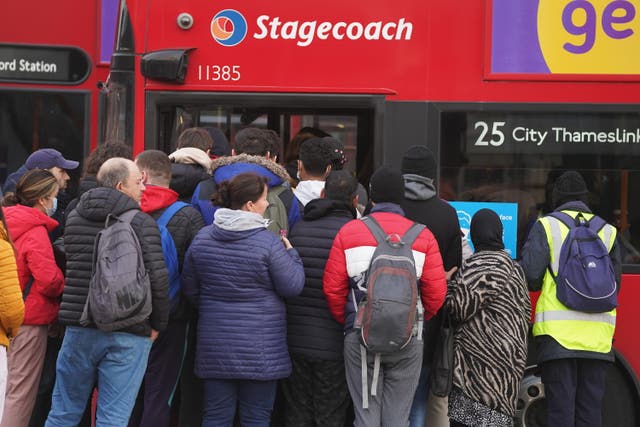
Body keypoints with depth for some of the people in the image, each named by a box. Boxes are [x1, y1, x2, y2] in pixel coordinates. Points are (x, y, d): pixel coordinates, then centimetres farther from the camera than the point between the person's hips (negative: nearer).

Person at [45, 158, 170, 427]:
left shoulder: (74, 218, 8)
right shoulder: (142, 222, -7)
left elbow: (71, 268, 16)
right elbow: (158, 277, -13)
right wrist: (157, 324, -2)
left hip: (79, 328, 4)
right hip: (128, 334, -4)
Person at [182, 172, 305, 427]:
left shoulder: (202, 238, 3)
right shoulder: (268, 243, -14)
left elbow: (190, 287, 11)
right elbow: (293, 286, -8)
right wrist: (291, 253, 8)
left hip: (214, 346, 4)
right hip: (260, 348, -4)